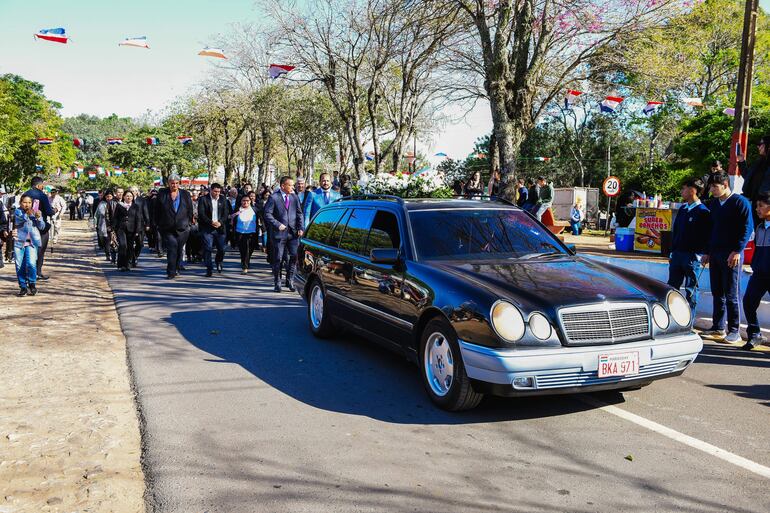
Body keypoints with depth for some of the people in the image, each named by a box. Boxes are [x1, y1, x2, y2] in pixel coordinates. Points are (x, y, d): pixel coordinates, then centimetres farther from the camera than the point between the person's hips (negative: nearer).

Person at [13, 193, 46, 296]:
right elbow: (18, 220, -15)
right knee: (20, 266, 2)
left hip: (32, 242, 0)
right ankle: (23, 287, 16)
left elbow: (42, 226, 3)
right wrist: (26, 214, -33)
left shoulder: (37, 212, 8)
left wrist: (38, 218, -15)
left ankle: (32, 284, 6)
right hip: (19, 241, 1)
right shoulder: (17, 211, 4)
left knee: (31, 264, -15)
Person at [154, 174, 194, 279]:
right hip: (167, 228, -2)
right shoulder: (162, 194, 4)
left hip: (182, 228, 2)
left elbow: (190, 210, 12)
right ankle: (171, 272, -13)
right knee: (172, 246, -15)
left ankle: (176, 268, 26)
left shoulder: (185, 194, 7)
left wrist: (189, 222, 8)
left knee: (179, 249, 8)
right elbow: (157, 211, 8)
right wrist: (159, 224, 5)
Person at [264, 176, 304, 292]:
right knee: (278, 259, 3)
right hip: (279, 233, -3)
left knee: (294, 257, 0)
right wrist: (278, 224, -14)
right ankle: (277, 283, 15)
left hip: (293, 233, 4)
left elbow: (299, 214, 11)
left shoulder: (294, 197, 10)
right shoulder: (274, 197, -3)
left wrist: (300, 228, -1)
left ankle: (289, 280, 15)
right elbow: (267, 214, -6)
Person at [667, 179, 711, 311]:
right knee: (672, 286, 9)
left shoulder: (703, 212, -9)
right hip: (677, 254, 7)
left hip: (692, 256, -7)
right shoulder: (683, 209, 13)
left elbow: (707, 236, -12)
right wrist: (672, 252, 14)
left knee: (691, 289, 2)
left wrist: (702, 254, -17)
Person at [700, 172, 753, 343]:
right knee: (717, 293, 9)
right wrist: (708, 252, 16)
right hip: (715, 254, 7)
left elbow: (747, 228, -10)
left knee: (731, 295, -3)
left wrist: (737, 251, -16)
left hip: (731, 255, -7)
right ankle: (718, 328, 17)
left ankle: (734, 331, 4)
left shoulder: (740, 202, -6)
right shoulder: (713, 203, 14)